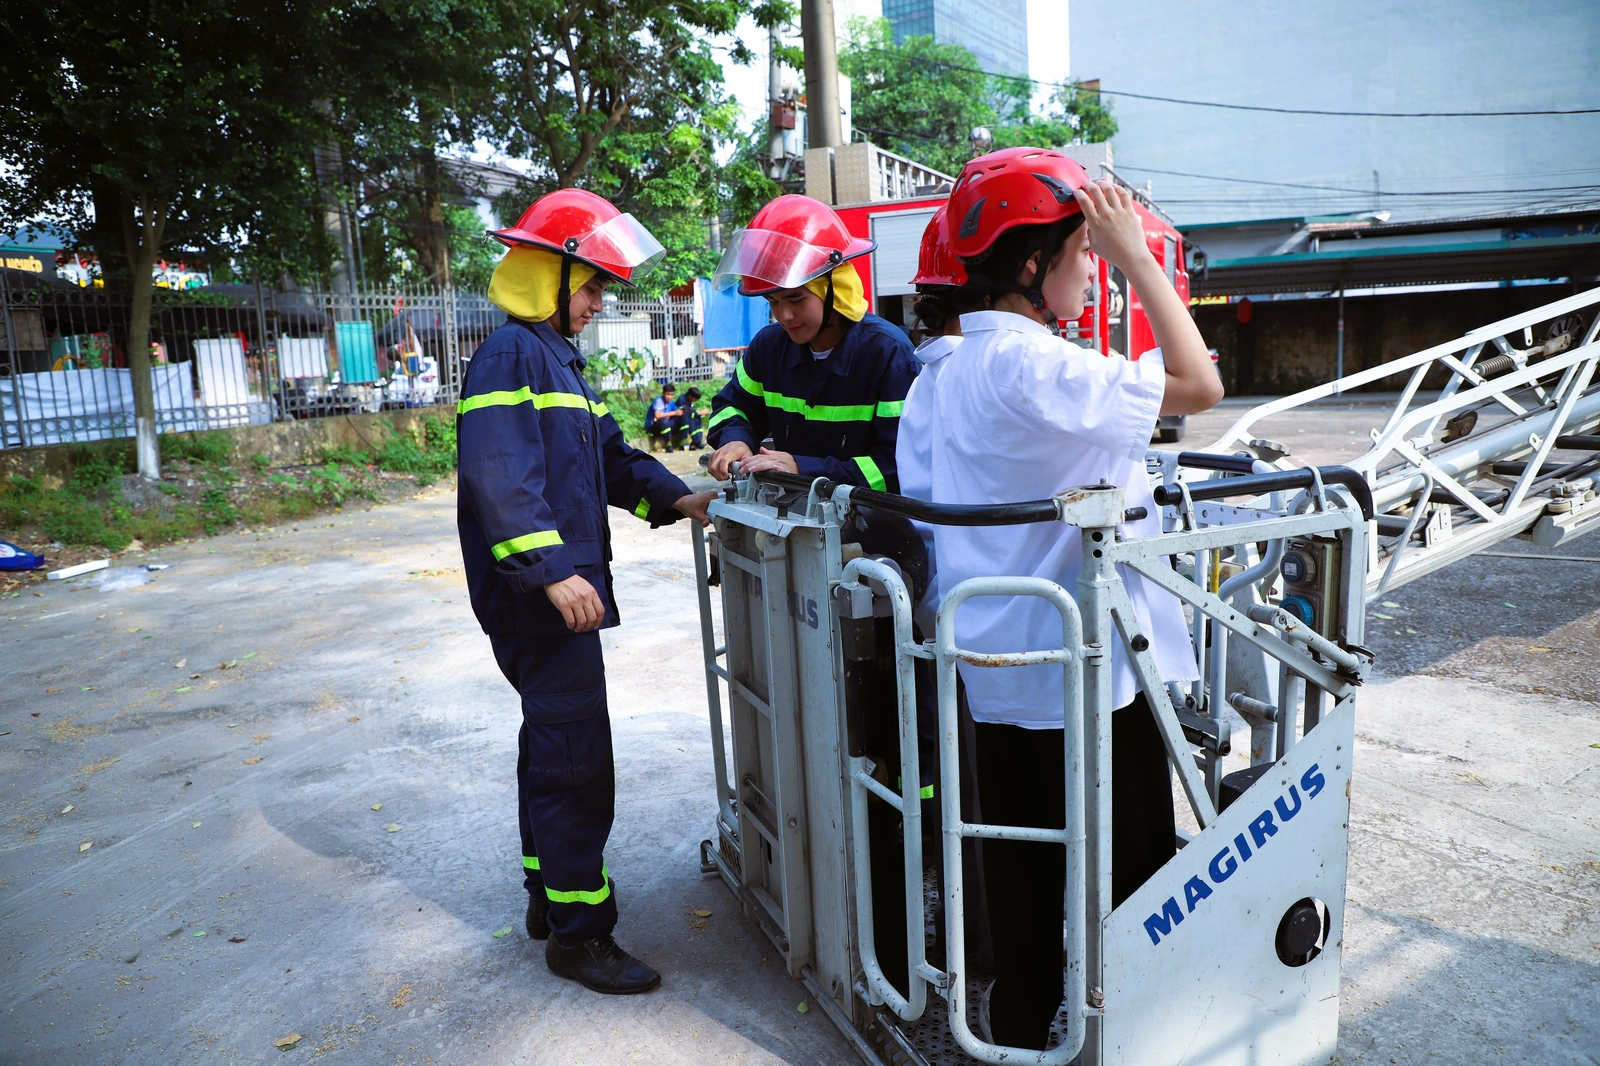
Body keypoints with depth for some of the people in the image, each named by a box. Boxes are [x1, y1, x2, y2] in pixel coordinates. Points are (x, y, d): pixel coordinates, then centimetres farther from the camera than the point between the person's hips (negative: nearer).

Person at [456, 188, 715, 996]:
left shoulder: (558, 357, 19)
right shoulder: (511, 355, -13)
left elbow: (607, 456, 19)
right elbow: (501, 478, -24)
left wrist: (674, 499, 5)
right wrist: (552, 571, -29)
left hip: (560, 591, 11)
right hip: (537, 596, -11)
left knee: (553, 743, 19)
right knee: (575, 756, -5)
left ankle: (549, 892, 35)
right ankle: (577, 932, 8)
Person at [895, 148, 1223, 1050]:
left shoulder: (947, 373, 8)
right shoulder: (1037, 367, -21)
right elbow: (1200, 386, -18)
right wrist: (1138, 259, -12)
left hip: (1003, 668, 9)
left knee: (1024, 862, 20)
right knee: (1126, 869, 9)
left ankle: (1019, 1022, 36)